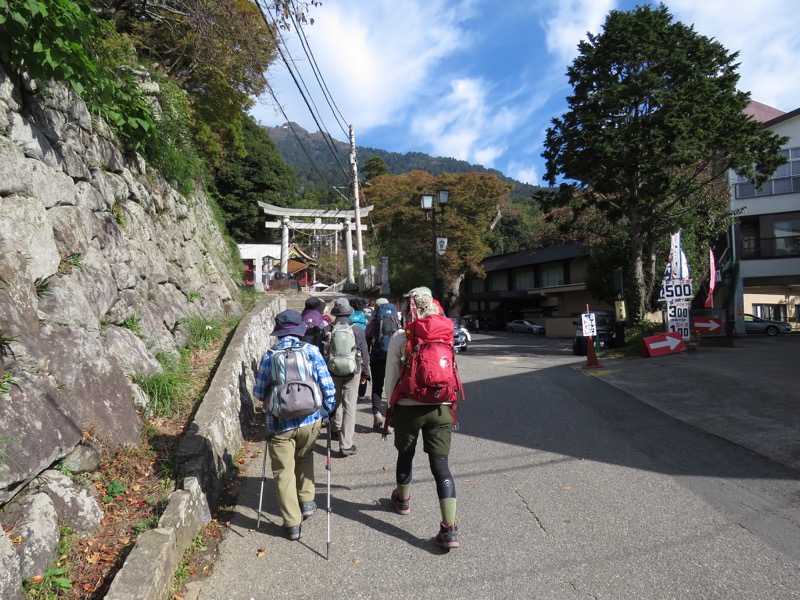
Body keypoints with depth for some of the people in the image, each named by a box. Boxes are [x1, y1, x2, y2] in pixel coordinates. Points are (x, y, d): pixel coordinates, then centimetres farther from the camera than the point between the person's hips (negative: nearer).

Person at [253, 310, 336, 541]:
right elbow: (328, 386, -5)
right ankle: (307, 501, 32)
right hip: (310, 420, 1)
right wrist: (327, 410, 10)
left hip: (279, 424, -1)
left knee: (284, 472, 11)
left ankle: (292, 524, 17)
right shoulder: (312, 351, -5)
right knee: (305, 458, 29)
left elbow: (259, 393, 2)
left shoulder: (268, 356, -4)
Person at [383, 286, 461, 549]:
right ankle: (450, 529, 1)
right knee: (441, 465, 4)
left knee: (405, 455, 22)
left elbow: (391, 377, -5)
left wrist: (393, 404, 9)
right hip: (441, 408, 1)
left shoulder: (400, 337, -8)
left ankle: (403, 499, 46)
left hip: (408, 407, -1)